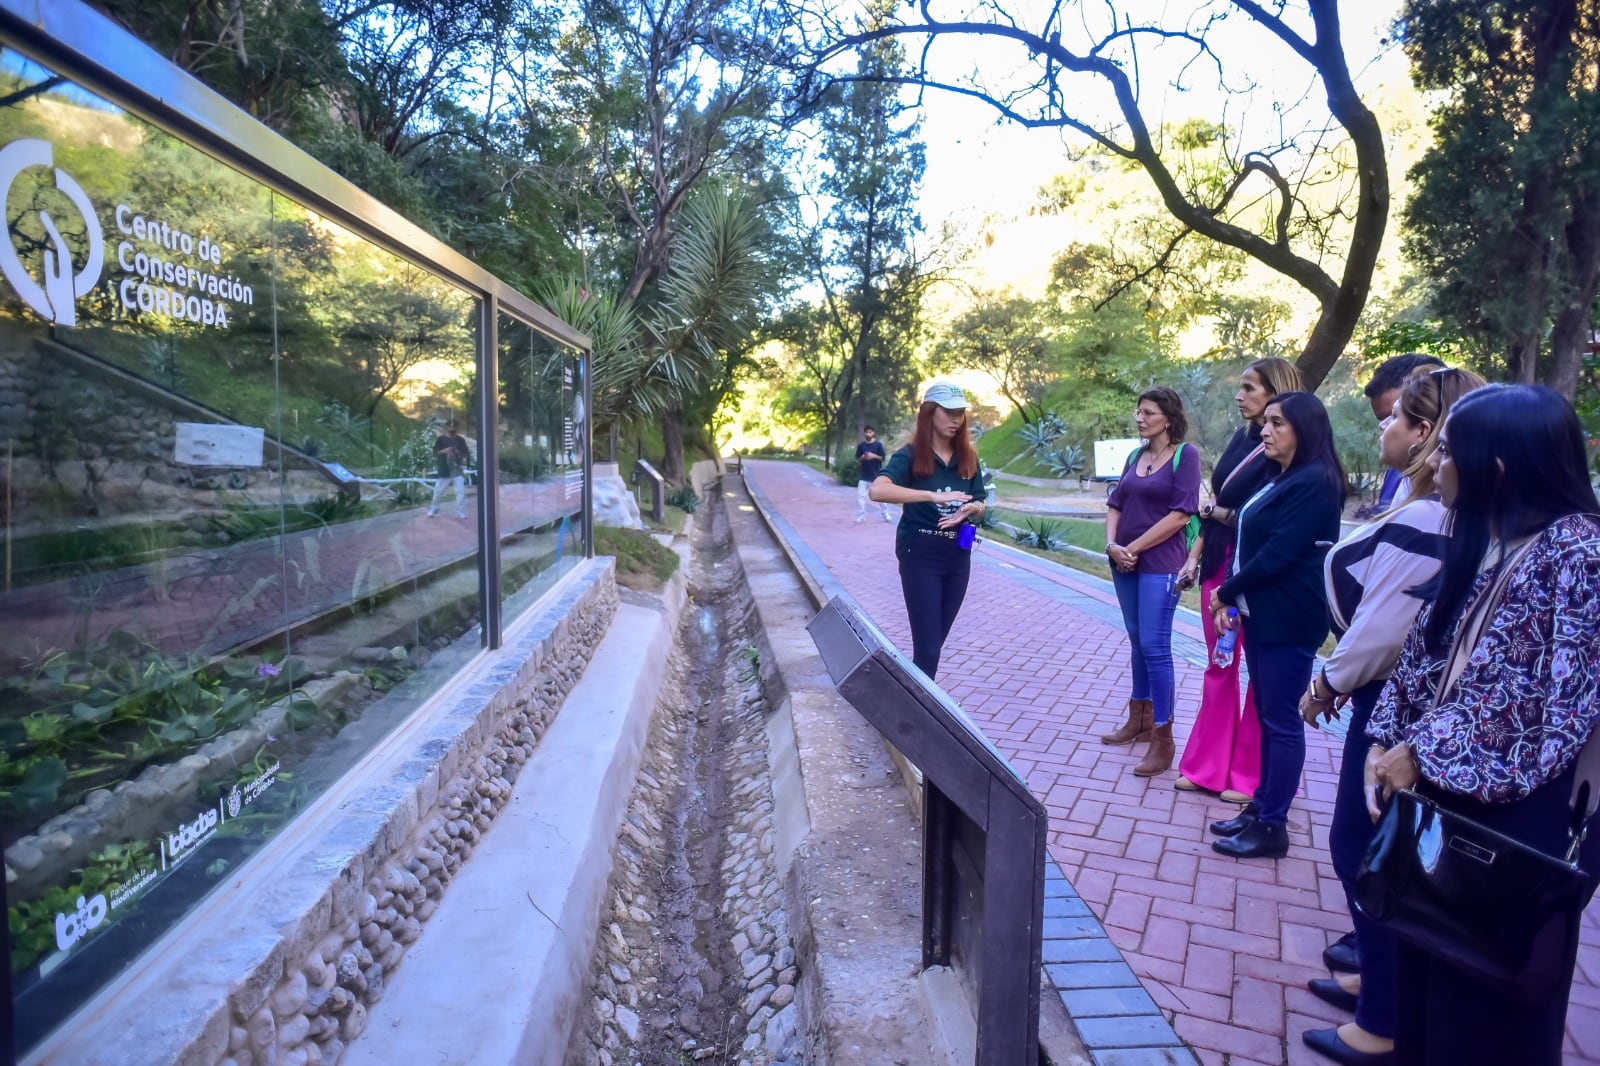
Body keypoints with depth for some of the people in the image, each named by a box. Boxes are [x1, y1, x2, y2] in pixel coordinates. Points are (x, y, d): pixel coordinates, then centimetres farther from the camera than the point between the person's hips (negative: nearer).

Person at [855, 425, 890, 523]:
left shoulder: (878, 444, -5)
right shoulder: (861, 445, 2)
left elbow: (883, 458, -4)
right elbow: (857, 459, 7)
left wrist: (874, 456, -19)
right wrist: (863, 457, -14)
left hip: (876, 475, -2)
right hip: (864, 476, 2)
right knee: (860, 496, -3)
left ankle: (886, 515, 19)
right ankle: (861, 517, 5)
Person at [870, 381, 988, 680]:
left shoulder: (968, 458, 6)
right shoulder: (911, 455, -10)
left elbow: (980, 505, 11)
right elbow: (877, 490, -27)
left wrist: (970, 509, -13)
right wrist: (933, 496, -33)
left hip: (958, 557, 5)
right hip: (920, 557, -5)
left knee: (935, 641, 14)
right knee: (928, 646, -7)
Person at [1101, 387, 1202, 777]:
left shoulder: (1185, 455, -7)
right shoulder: (1135, 456, 11)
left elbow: (1180, 514, -14)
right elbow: (1116, 504, 11)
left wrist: (1134, 548, -13)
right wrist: (1112, 545, -7)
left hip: (1160, 565, -6)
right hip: (1124, 563, 7)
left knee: (1155, 647, -8)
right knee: (1137, 642, 14)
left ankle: (1163, 740, 0)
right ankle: (1139, 720, 26)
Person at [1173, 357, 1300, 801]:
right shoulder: (1242, 439, 10)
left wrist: (1219, 513, -6)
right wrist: (1194, 556, 10)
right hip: (1219, 564, 8)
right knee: (1218, 667, 13)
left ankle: (1250, 775, 17)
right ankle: (1206, 766, 22)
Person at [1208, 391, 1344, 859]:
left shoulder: (1314, 482, -15)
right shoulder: (1277, 480, 15)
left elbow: (1277, 554, -20)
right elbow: (1247, 543, 13)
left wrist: (1225, 592, -9)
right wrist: (1230, 599, 1)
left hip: (1289, 619, -9)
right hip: (1260, 614, 9)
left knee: (1282, 720, -1)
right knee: (1266, 715, 15)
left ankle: (1272, 827, 8)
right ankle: (1261, 807, 25)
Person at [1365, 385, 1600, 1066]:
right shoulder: (1475, 542, 7)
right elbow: (1421, 654, 8)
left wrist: (1422, 752, -16)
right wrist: (1386, 743, -5)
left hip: (1518, 811, -7)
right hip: (1443, 795, 7)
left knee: (1494, 993, 11)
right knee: (1429, 969, 21)